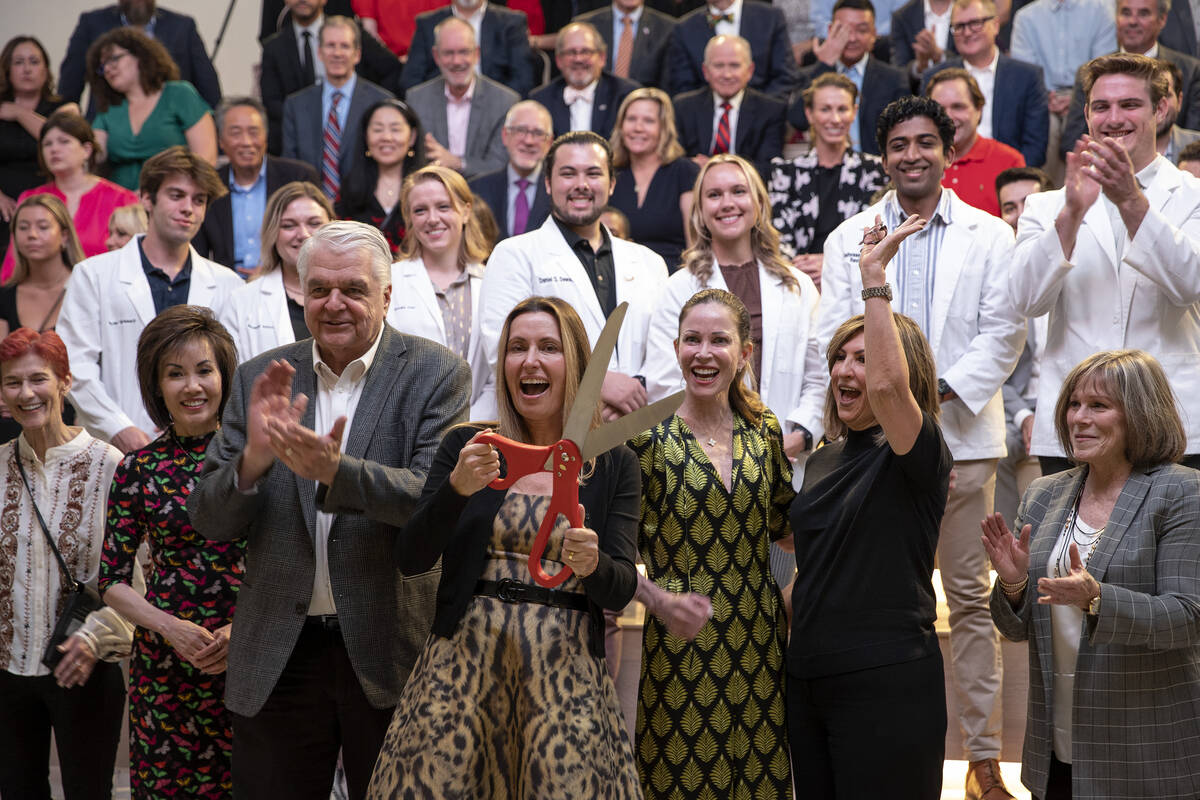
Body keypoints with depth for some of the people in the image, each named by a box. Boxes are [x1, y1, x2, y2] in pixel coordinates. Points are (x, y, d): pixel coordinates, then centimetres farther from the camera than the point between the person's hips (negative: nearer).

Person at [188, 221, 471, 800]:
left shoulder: (436, 374, -3)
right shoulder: (260, 380, 5)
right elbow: (210, 522, 1)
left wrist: (334, 471, -31)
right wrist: (254, 457, -20)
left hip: (389, 650, -2)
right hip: (277, 658, 2)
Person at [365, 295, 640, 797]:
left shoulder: (613, 465, 6)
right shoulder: (466, 446, 6)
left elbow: (622, 591, 1)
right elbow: (410, 560, 0)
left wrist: (593, 564, -22)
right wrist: (458, 488, -16)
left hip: (565, 672, 0)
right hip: (464, 659, 0)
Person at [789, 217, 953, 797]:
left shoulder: (918, 454, -8)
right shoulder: (824, 461, 15)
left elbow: (888, 384, -29)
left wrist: (874, 277, -27)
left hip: (886, 683, -8)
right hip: (809, 679, 8)